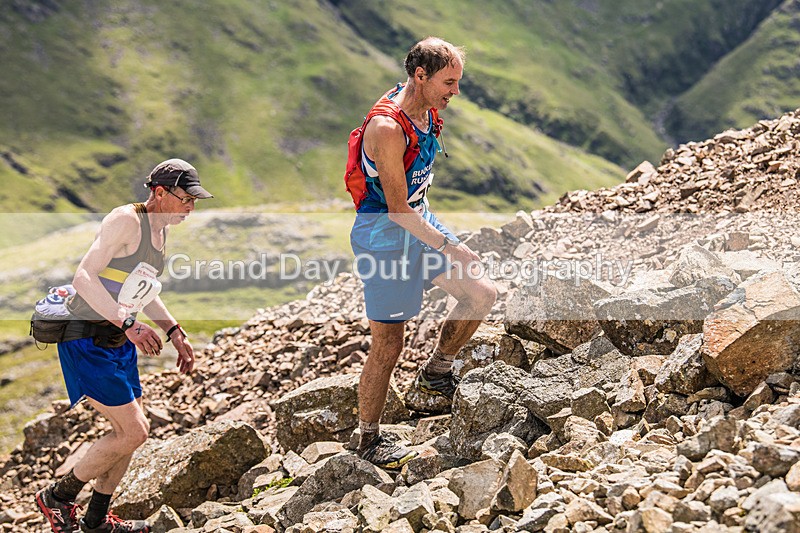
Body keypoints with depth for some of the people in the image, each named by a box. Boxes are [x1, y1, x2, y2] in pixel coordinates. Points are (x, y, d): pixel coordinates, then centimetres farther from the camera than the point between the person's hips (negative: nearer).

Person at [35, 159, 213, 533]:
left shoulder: (160, 230, 10)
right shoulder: (126, 221, -18)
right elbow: (84, 278, -28)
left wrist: (174, 332, 16)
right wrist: (129, 324, -34)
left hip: (119, 343, 9)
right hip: (86, 341, -9)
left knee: (131, 431, 14)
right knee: (133, 432, -11)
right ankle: (58, 496, 9)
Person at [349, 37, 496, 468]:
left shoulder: (426, 111, 2)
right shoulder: (387, 129, -27)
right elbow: (397, 210, -26)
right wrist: (448, 247, -21)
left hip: (419, 220, 9)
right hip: (384, 235, -9)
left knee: (482, 293, 4)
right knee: (389, 344, -2)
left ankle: (435, 373, 24)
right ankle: (368, 440, 15)